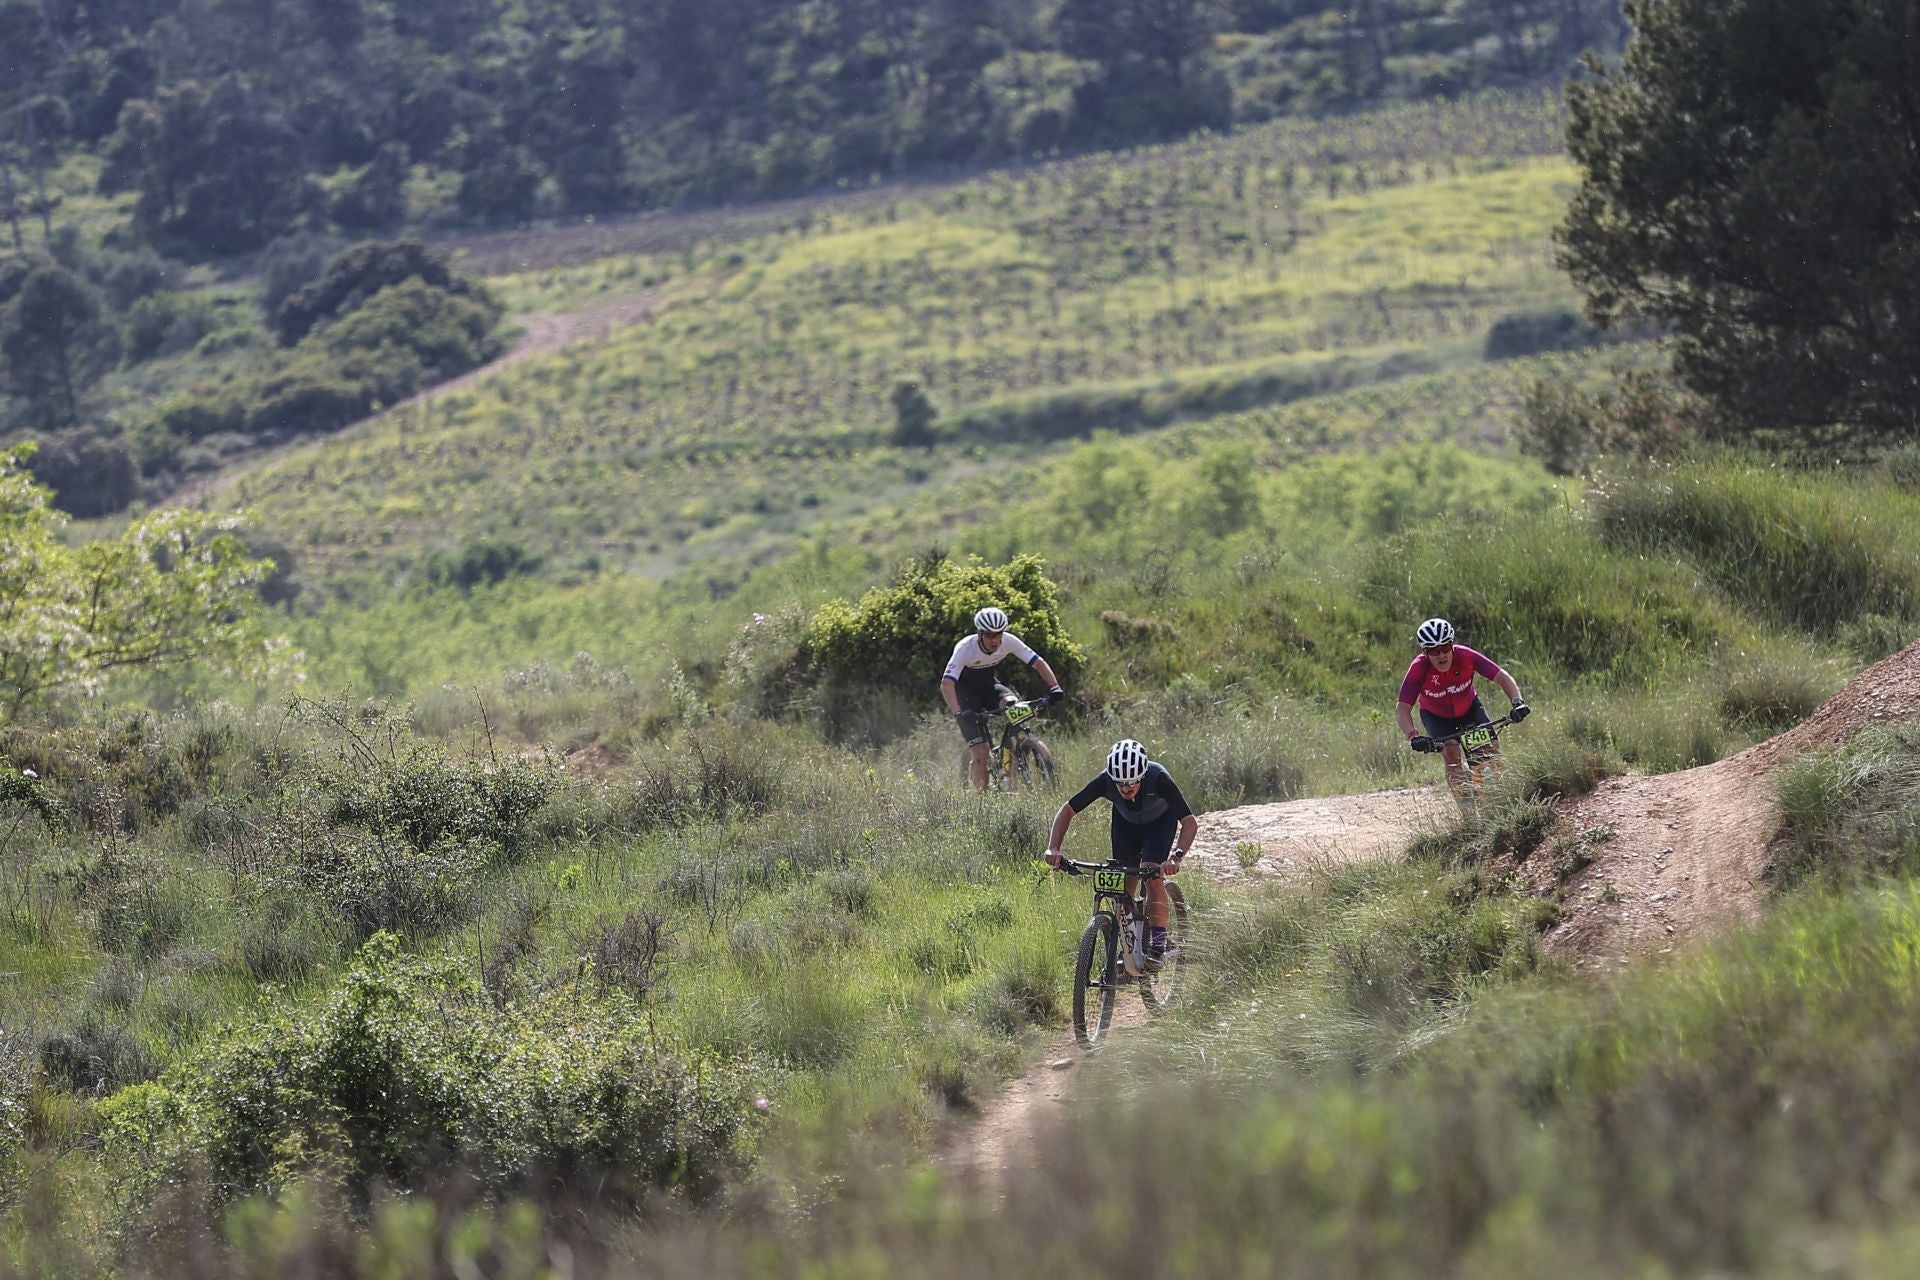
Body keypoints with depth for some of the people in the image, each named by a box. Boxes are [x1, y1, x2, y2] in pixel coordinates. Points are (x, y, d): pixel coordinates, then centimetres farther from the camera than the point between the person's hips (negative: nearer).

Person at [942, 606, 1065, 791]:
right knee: (979, 752, -17)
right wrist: (959, 713, -53)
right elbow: (946, 684, -38)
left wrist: (1054, 687, -33)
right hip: (965, 690, -4)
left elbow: (1038, 662, -17)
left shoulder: (1009, 642, -20)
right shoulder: (966, 648, -31)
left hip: (988, 685, 4)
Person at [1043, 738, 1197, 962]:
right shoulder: (1106, 782, -34)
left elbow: (1190, 822, -41)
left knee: (1153, 877, -22)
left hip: (1161, 820, -3)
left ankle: (1158, 945, -15)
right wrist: (1053, 848, -37)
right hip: (1126, 821, 3)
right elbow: (1067, 811, -23)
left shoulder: (1158, 779, -40)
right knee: (1124, 884, -5)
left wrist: (1176, 856, -57)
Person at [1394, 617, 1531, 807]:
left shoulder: (1466, 656, -30)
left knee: (1492, 745, -16)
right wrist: (1413, 736, -51)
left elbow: (1502, 677, -28)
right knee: (1451, 751, -24)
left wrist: (1517, 702, -46)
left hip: (1469, 707, 2)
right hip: (1436, 716, -2)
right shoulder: (1419, 668, -33)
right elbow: (1402, 709, -34)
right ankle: (1467, 808, -18)